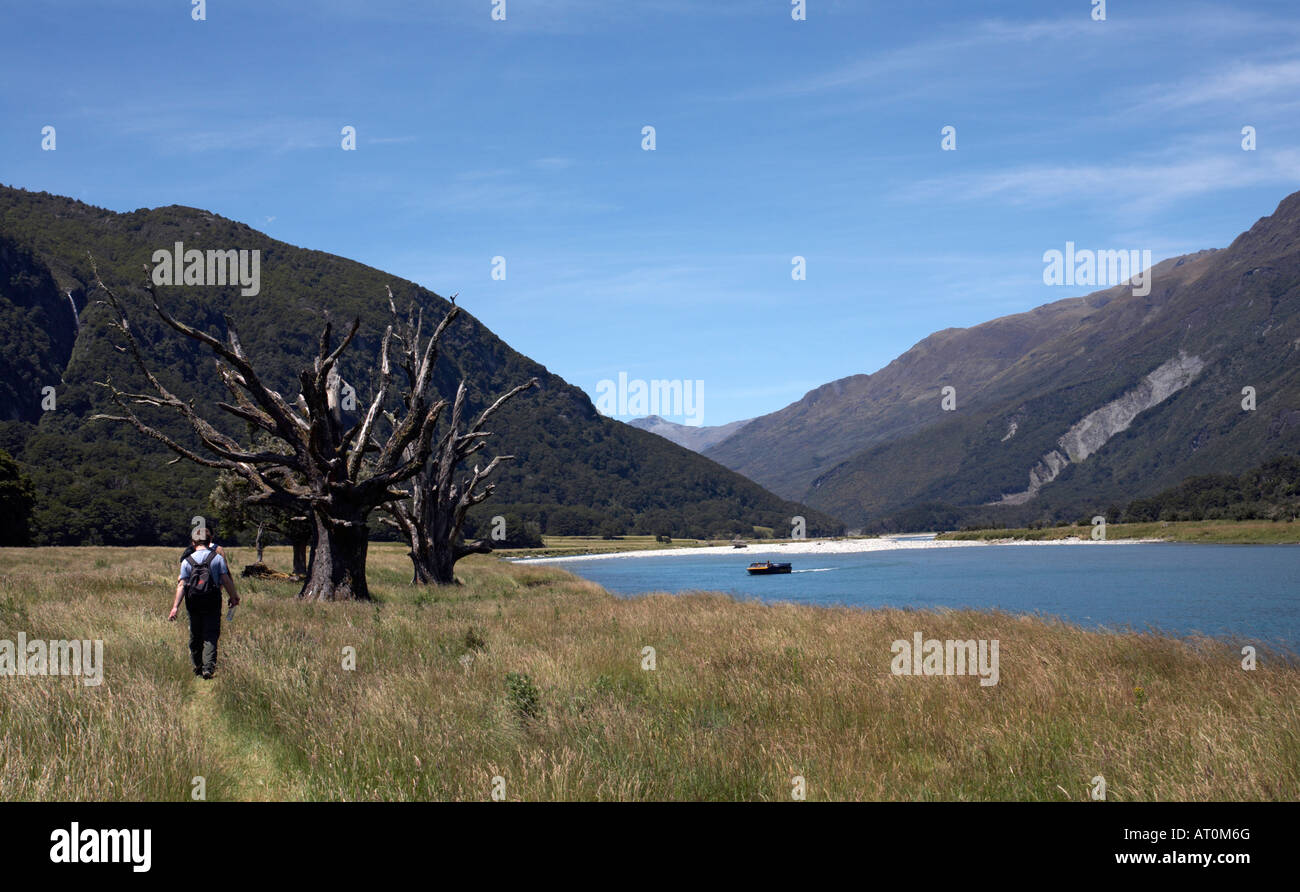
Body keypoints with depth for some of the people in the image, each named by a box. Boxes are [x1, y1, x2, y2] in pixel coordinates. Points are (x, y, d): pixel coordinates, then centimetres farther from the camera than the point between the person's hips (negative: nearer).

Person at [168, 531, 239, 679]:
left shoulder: (187, 561, 0)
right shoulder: (217, 558, -3)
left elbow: (181, 585, -4)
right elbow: (226, 580, -4)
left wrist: (175, 606, -4)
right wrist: (233, 596, 8)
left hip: (193, 603, 2)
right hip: (212, 602, -2)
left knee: (195, 636, 15)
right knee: (210, 636, 0)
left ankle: (197, 667, 23)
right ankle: (208, 667, -13)